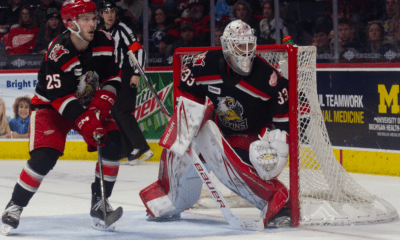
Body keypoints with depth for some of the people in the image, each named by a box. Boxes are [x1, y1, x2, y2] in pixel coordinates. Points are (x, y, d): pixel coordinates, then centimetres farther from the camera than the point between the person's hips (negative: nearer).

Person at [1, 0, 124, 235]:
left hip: (89, 105, 5)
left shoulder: (104, 42, -11)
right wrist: (84, 121, -39)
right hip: (51, 107, -5)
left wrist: (104, 101, -18)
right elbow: (60, 96, -30)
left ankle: (100, 202, -1)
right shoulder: (57, 53, -29)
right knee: (44, 157, -22)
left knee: (113, 143, -14)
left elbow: (113, 76, -1)